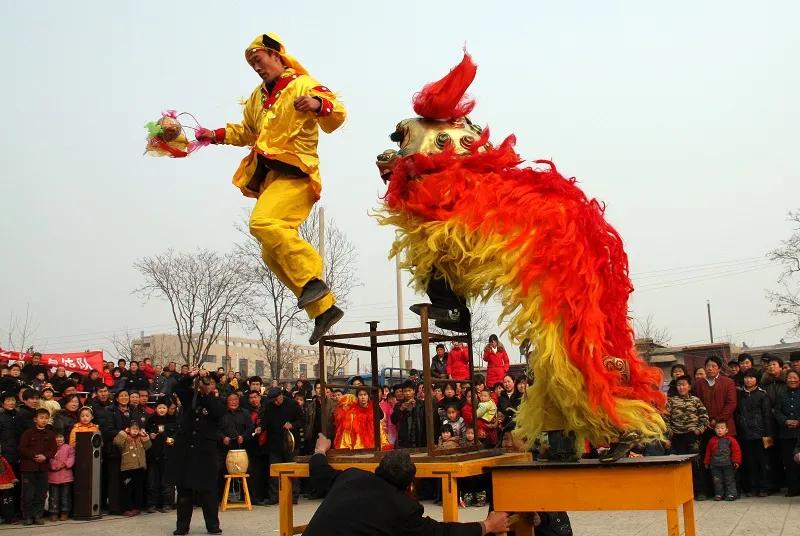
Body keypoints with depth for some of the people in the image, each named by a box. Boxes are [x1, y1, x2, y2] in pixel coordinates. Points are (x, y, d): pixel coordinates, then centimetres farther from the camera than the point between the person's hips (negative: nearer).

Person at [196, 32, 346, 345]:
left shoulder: (303, 85, -4)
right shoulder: (258, 97, 22)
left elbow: (336, 117, -18)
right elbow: (247, 132, 38)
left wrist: (319, 104, -38)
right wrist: (217, 136, 26)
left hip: (294, 174, -9)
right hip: (269, 176, 9)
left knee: (261, 222, -33)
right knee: (273, 255, 5)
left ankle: (311, 279, -28)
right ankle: (324, 308, 7)